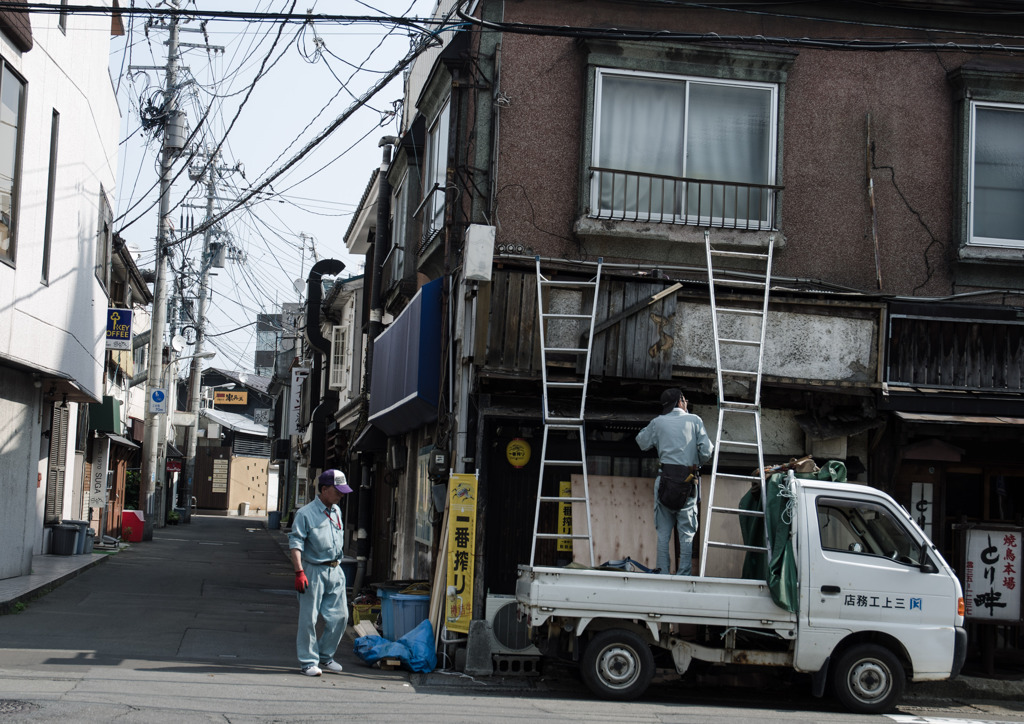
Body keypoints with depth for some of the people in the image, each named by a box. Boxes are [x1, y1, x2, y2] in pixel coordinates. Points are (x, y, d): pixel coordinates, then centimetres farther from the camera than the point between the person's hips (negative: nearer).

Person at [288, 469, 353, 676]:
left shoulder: (336, 511, 12)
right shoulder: (306, 514, -9)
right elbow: (295, 543, -13)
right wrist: (299, 572, -21)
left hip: (335, 570, 7)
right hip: (314, 571, -7)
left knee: (340, 616, 7)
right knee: (309, 618, -1)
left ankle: (325, 657, 24)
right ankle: (308, 661, 8)